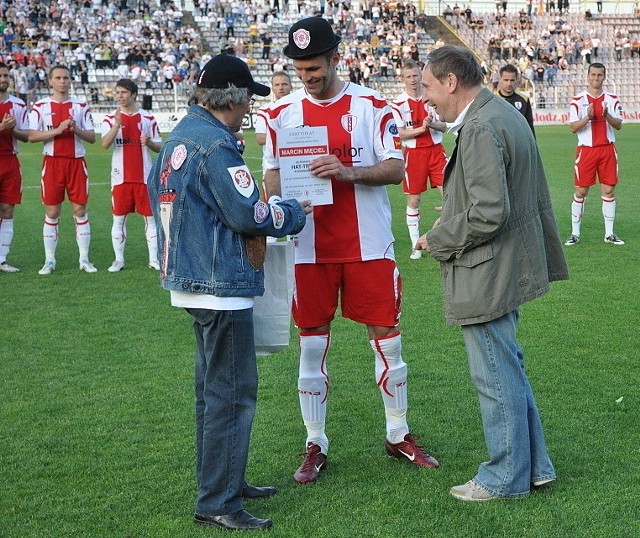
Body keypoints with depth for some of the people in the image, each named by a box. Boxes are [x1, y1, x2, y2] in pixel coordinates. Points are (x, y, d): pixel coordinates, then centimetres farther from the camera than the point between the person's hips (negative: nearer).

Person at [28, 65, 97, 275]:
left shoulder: (81, 106, 8)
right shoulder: (40, 106, 3)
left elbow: (92, 137, 4)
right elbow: (32, 136, -7)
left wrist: (76, 129, -15)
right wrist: (58, 130, -17)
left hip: (77, 162, 1)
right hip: (52, 162, -1)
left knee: (80, 210, 1)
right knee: (52, 212, 2)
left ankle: (84, 259, 7)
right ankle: (49, 260, 8)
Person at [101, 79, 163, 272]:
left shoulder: (148, 118, 5)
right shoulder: (110, 119, 3)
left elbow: (159, 147, 7)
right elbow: (105, 144, -13)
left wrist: (149, 142, -15)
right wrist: (117, 124, -26)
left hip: (144, 176, 0)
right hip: (121, 177, 0)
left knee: (150, 216, 3)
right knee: (119, 218, 3)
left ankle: (154, 258, 11)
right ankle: (118, 260, 11)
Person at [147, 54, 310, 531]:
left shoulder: (177, 138, 12)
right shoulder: (216, 144, -18)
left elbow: (160, 199, 19)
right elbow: (249, 214, -19)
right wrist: (294, 213, 0)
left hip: (190, 280, 10)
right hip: (223, 286, -10)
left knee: (214, 387, 19)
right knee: (232, 392, -4)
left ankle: (223, 479, 31)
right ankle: (217, 504, 1)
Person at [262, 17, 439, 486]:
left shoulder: (370, 105, -2)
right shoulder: (283, 113, 4)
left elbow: (396, 168, -7)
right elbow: (272, 173, 8)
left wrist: (347, 172, -24)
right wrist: (282, 194, -15)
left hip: (369, 244, -1)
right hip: (311, 248, 1)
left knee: (386, 335, 6)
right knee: (312, 343, 5)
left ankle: (399, 435, 23)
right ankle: (316, 446, 17)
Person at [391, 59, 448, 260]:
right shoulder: (398, 104, -5)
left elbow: (444, 126, 4)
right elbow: (400, 134, -8)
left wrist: (432, 124, -17)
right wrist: (422, 128, -20)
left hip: (436, 150, 2)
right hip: (413, 153, -2)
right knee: (413, 200, 4)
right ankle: (415, 245, 14)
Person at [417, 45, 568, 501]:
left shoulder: (480, 129, -22)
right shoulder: (507, 114, 10)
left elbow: (487, 214, -28)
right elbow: (536, 197, 17)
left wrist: (436, 239, -14)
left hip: (487, 276, -10)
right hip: (511, 267, 10)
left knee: (497, 378, 3)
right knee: (510, 370, 20)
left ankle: (507, 477, 17)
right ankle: (534, 465, 31)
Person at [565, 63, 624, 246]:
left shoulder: (612, 99, 6)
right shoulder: (578, 100, -1)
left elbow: (618, 125, 0)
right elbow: (573, 127, -7)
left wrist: (607, 115, -19)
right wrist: (587, 117, -24)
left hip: (608, 149, 2)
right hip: (586, 149, -2)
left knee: (609, 190, 3)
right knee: (580, 191, 0)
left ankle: (609, 234, 11)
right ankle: (575, 233, 8)